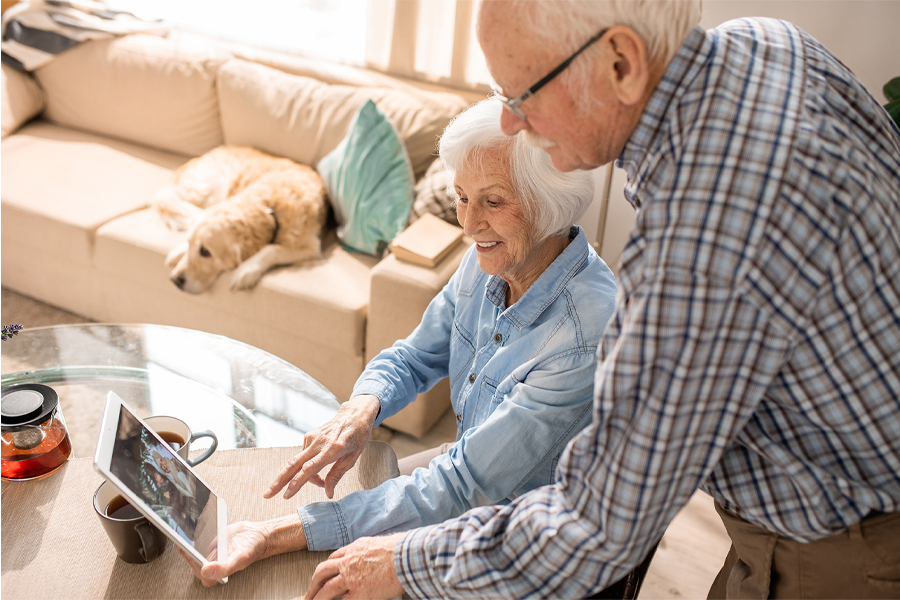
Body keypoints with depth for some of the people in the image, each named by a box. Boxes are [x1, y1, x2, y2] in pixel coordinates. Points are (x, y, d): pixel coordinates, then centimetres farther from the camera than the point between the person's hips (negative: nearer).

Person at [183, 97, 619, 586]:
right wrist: (361, 409, -20)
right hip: (471, 468, 6)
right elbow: (413, 358, 4)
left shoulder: (587, 336, -34)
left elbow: (457, 489, -33)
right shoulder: (489, 261, -9)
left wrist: (276, 537, -34)